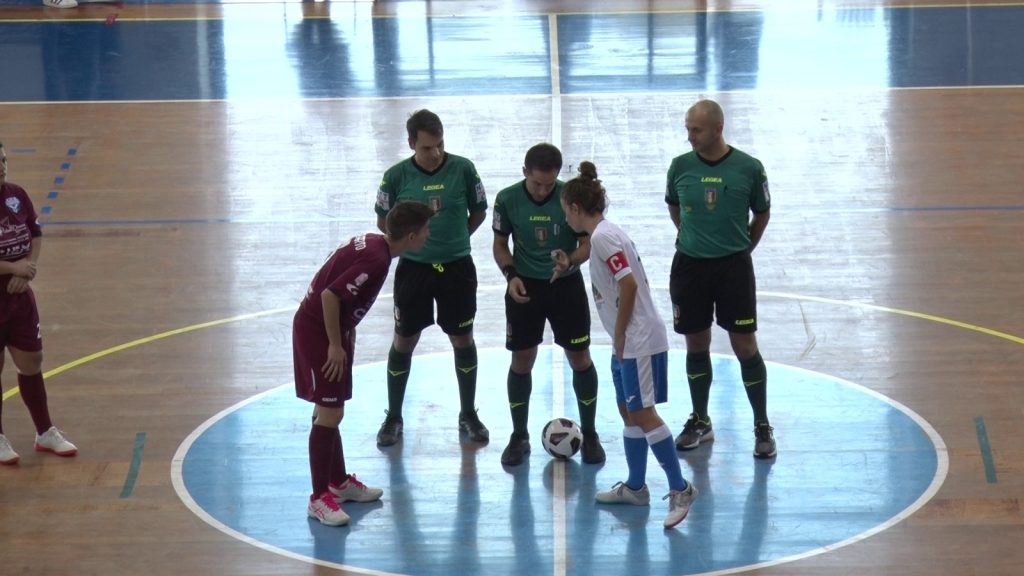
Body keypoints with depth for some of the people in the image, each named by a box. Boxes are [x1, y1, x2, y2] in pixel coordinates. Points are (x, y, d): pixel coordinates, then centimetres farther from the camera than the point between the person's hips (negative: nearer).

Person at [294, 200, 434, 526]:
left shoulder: (372, 244, 5)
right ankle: (319, 498, -3)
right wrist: (335, 345, -20)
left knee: (330, 412, 19)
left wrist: (344, 336, 18)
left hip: (330, 329, 10)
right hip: (316, 331, -10)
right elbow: (330, 295, -29)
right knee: (329, 415, -7)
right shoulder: (375, 260, -25)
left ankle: (338, 482, 31)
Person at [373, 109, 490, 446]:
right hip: (413, 268, 0)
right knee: (404, 342, 8)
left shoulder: (463, 169, -8)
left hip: (457, 267, 1)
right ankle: (393, 418, 22)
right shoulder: (397, 176, -9)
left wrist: (454, 239, 2)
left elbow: (479, 212, 5)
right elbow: (383, 220, 4)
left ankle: (468, 415, 25)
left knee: (463, 340, 10)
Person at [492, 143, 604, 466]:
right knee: (521, 361, 4)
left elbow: (587, 244, -5)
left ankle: (589, 435, 16)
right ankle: (519, 437, 18)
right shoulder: (508, 200, -10)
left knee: (580, 358, 2)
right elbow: (500, 244, 4)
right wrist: (511, 275, -13)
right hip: (525, 287, 1)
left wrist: (570, 260, -27)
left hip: (567, 285, 0)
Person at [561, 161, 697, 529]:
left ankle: (680, 489, -8)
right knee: (629, 412, 15)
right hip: (628, 343, 10)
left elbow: (629, 285, -23)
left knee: (643, 413, -10)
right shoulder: (604, 234, 13)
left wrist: (620, 334, -15)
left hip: (638, 342, -10)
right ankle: (635, 488, 23)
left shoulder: (603, 237, -16)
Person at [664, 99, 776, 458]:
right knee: (696, 344, 11)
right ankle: (700, 421, 26)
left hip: (734, 266, -2)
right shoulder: (680, 166, -2)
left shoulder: (748, 168, -8)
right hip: (689, 266, 2)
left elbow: (762, 213, 6)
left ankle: (762, 426, 11)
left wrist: (740, 248, 8)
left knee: (745, 346, -1)